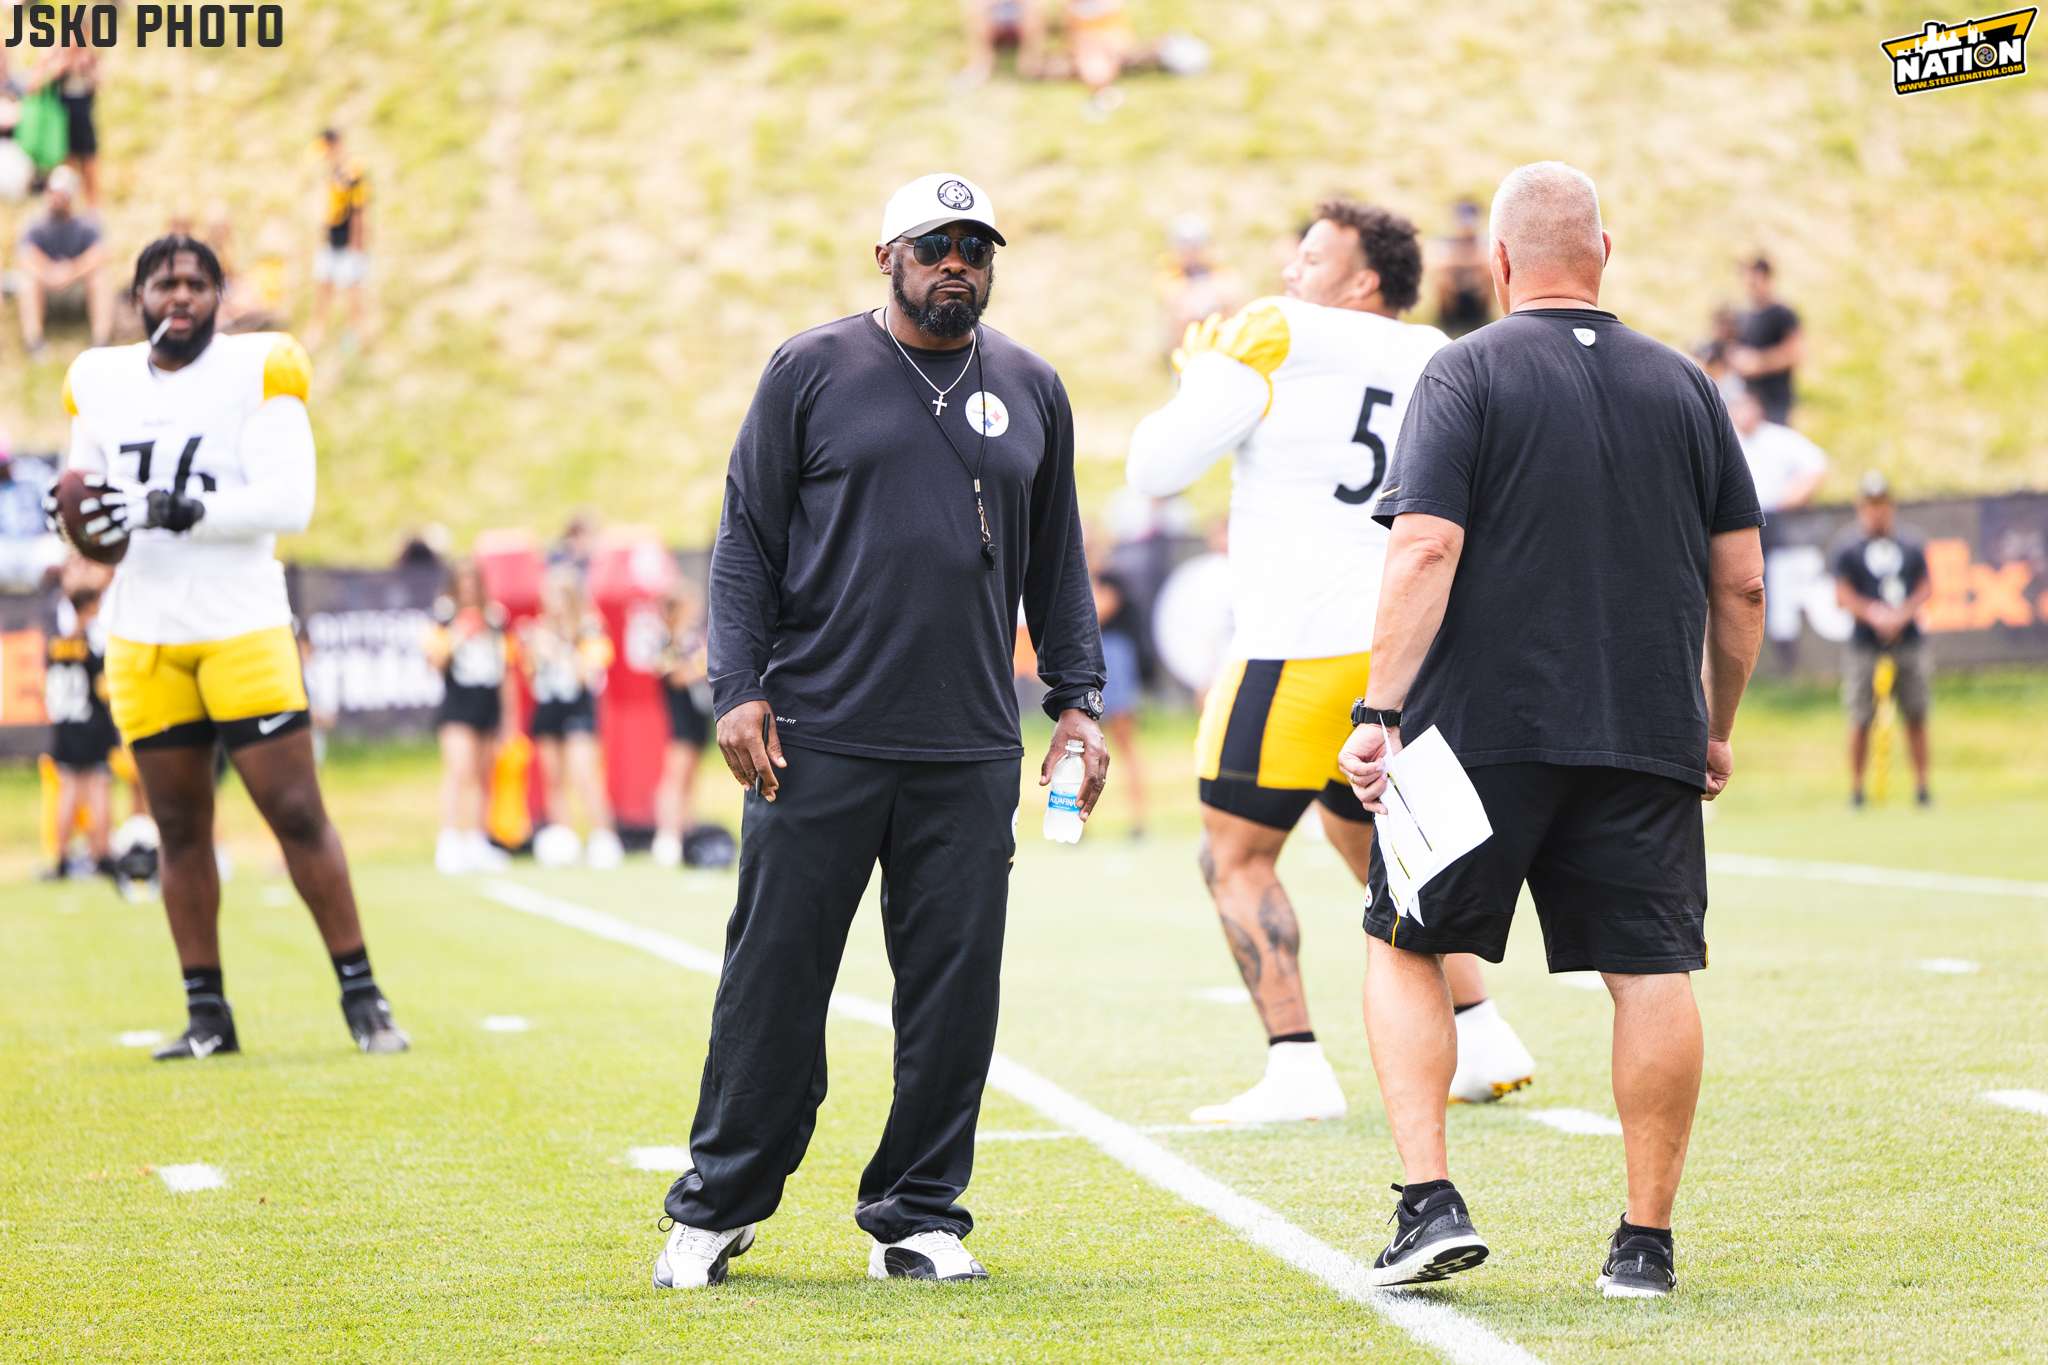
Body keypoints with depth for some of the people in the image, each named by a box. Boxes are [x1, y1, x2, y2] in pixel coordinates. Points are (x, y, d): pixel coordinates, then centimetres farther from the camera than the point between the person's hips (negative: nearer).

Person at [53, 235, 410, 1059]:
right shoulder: (101, 384, 8)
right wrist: (87, 521, -5)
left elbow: (290, 501, -16)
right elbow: (90, 491, 19)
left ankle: (361, 996, 3)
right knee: (180, 827, 6)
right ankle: (207, 1014, 11)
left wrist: (178, 512, -25)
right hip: (143, 639, 4)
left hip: (241, 627, -4)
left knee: (297, 812, -5)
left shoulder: (259, 372, -7)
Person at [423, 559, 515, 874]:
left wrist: (508, 709, 16)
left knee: (483, 775, 9)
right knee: (458, 770, -16)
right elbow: (435, 661, -5)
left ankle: (476, 843, 16)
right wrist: (453, 641, -22)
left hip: (489, 705, 5)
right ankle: (449, 842, -17)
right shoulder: (446, 615, -1)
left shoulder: (494, 616, 12)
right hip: (457, 705, -5)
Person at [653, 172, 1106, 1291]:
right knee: (774, 980, 0)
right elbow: (747, 542, 3)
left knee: (954, 991, 2)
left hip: (970, 756, 3)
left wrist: (1076, 699, 10)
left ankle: (918, 1217, 13)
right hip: (816, 741, -3)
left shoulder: (1031, 392, 13)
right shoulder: (812, 372, 3)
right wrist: (738, 688, -6)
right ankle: (717, 1209, 11)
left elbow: (1057, 565, 19)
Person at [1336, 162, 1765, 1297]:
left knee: (1407, 945, 10)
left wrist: (1381, 711, -14)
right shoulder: (1684, 386, 10)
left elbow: (1423, 552, -12)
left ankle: (1430, 1201, -2)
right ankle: (1646, 1241, 4)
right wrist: (1716, 730, 21)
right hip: (1649, 733, 2)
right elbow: (1741, 583, 11)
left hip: (1482, 727, -2)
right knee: (1651, 970, 4)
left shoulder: (1465, 375, -1)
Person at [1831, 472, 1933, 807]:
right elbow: (1843, 596, -5)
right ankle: (1856, 791, 6)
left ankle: (1922, 788, 12)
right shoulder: (1846, 545, 0)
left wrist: (1902, 614, -10)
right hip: (1865, 646, -3)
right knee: (1861, 721, -3)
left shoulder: (1911, 541, 10)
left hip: (1910, 642, 3)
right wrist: (1875, 615, -21)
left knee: (1916, 716, 4)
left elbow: (1926, 587, 8)